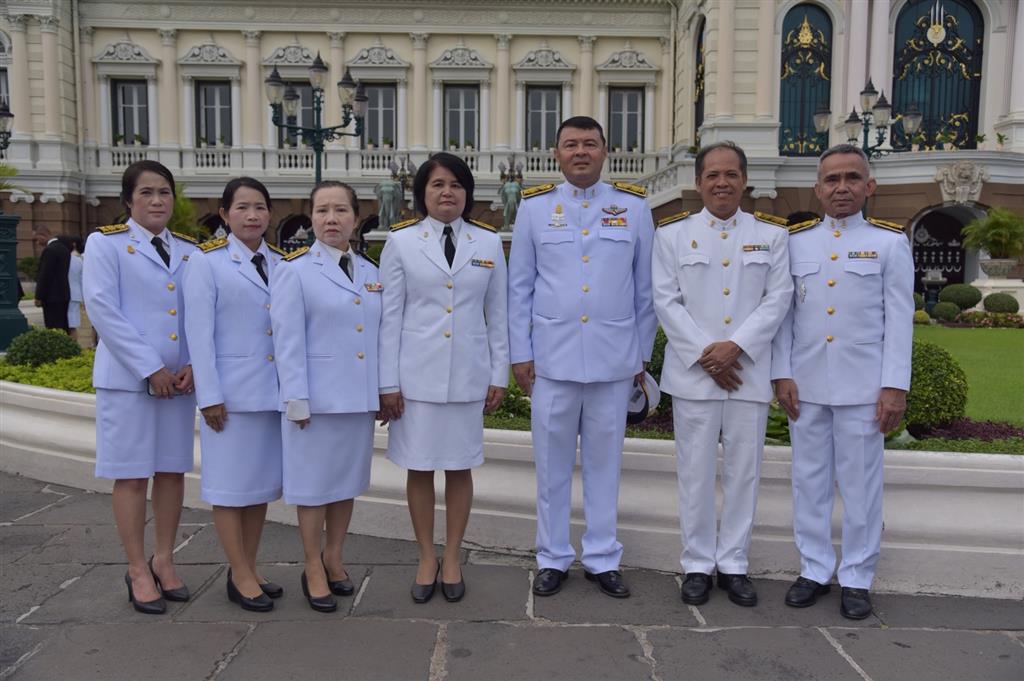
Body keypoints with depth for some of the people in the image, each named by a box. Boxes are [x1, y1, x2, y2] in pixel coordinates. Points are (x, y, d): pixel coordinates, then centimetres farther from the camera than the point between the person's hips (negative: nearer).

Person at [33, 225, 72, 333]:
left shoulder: (49, 250, -15)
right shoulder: (64, 248, 12)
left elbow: (45, 276, -16)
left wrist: (39, 297, -11)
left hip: (52, 297, -9)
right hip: (63, 295, 9)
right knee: (64, 329, 11)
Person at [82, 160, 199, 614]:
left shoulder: (189, 250, 12)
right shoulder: (106, 244, 0)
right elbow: (103, 310, -9)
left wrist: (194, 364, -7)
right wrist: (150, 369, -14)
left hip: (180, 377, 4)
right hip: (128, 377, -4)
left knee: (173, 470, 9)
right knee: (132, 475, 2)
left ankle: (164, 561, 23)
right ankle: (138, 571, 14)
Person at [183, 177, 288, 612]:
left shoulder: (282, 263, 8)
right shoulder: (207, 262, -4)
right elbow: (199, 332, -7)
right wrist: (208, 396, -11)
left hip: (274, 391, 5)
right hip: (231, 391, -5)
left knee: (263, 480, 12)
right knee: (231, 483, 4)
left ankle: (249, 568, 26)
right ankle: (241, 576, 15)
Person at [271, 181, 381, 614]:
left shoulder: (370, 272, 11)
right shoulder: (294, 270, -4)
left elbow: (380, 334, 12)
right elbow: (287, 340, -8)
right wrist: (296, 400, -13)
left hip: (360, 397, 5)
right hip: (318, 396, -5)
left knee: (348, 480, 14)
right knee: (314, 482, 5)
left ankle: (334, 558, 32)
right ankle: (313, 569, 21)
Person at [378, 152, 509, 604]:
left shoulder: (489, 242, 5)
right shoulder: (401, 241, 1)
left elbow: (498, 314, 7)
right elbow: (390, 315, 0)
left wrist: (499, 375, 4)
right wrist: (387, 382, -3)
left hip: (468, 374, 1)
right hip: (416, 374, -1)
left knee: (460, 468, 9)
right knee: (419, 468, 7)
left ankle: (452, 559, 25)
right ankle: (426, 559, 24)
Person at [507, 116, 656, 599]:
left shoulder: (633, 207, 5)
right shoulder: (534, 207, 5)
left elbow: (645, 288, 8)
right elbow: (519, 287, 5)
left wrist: (643, 354, 7)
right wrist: (520, 354, 1)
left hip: (614, 359, 0)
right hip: (552, 357, 0)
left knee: (604, 460, 10)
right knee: (552, 462, 8)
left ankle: (602, 559, 25)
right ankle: (552, 559, 24)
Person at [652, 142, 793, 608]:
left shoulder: (771, 234, 8)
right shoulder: (672, 233, 4)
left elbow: (777, 299, 0)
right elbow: (666, 300, -2)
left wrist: (735, 346, -13)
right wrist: (704, 352, -11)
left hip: (749, 372, 1)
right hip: (693, 372, -1)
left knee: (743, 470, 8)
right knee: (695, 472, 5)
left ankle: (733, 564, 22)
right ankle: (698, 565, 19)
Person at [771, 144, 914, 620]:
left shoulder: (890, 242, 2)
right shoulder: (795, 241, 7)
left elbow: (899, 319, -1)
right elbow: (783, 312, 6)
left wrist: (895, 386, -7)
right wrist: (782, 375, -1)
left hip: (863, 384, -2)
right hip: (806, 383, 2)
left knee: (861, 483, 6)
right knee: (809, 480, 9)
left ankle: (857, 577, 20)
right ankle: (814, 569, 23)